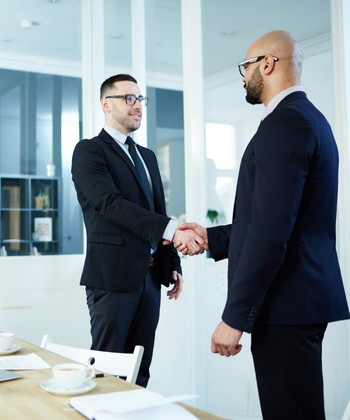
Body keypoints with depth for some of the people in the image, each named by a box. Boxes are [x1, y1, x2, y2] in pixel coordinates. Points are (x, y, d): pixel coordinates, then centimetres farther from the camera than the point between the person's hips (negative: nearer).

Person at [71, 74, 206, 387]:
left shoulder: (147, 156, 19)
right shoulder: (89, 150, -5)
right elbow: (111, 204, -20)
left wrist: (172, 264, 13)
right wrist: (172, 230, -29)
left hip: (150, 277, 7)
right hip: (112, 275, -7)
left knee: (140, 371, 10)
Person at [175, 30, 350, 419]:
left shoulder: (284, 122, -16)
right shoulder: (307, 118, 16)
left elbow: (270, 231, -23)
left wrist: (234, 316, -19)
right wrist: (213, 237, 17)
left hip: (286, 303, -10)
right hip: (302, 296, 10)